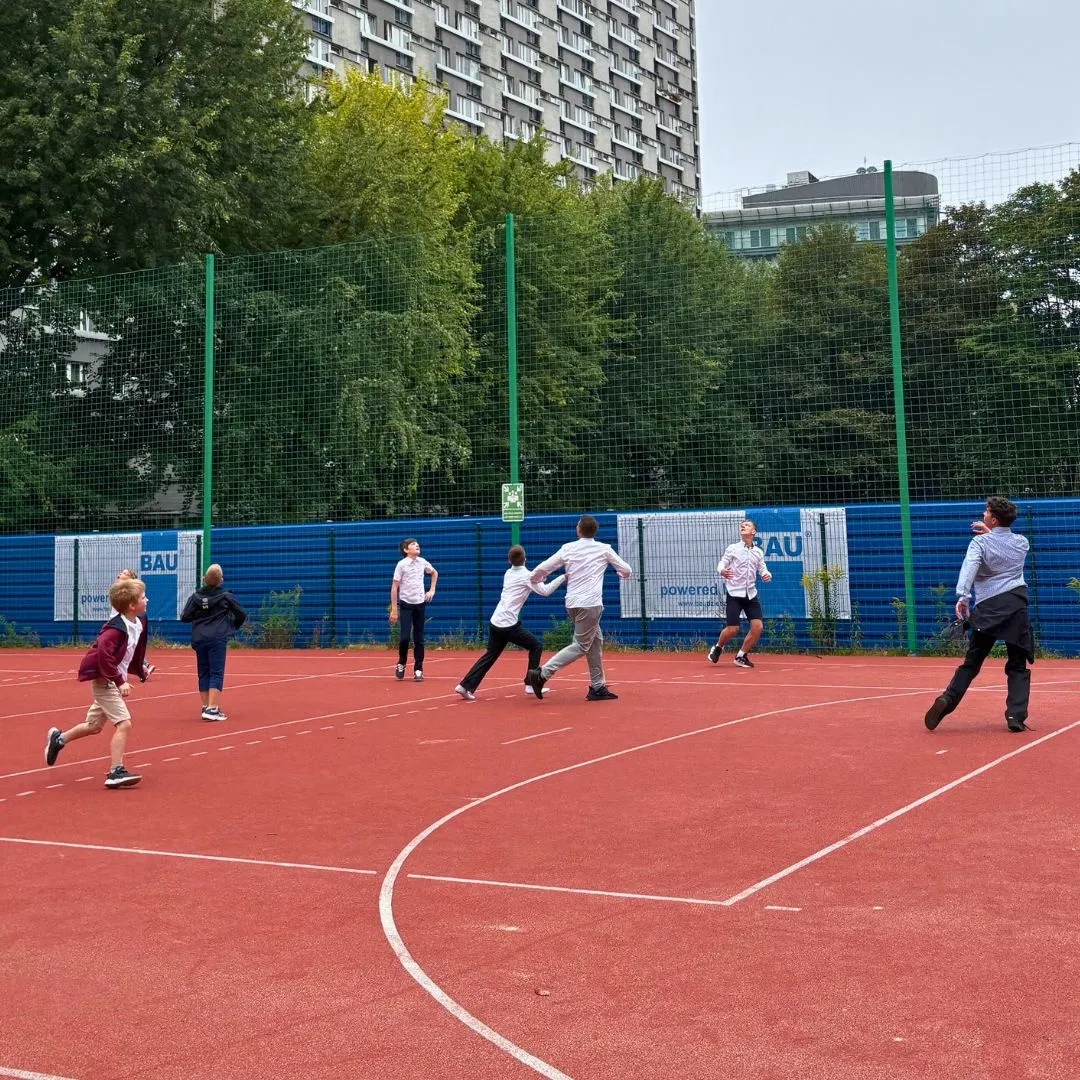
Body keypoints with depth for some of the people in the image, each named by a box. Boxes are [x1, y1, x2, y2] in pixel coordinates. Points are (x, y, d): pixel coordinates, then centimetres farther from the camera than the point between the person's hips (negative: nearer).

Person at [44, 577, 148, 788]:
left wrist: (139, 669, 5)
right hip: (103, 680, -10)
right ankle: (116, 772, -13)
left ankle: (58, 738, 44)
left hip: (112, 681, 10)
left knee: (94, 726, 22)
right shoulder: (117, 629, -24)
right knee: (123, 723, -16)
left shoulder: (138, 625, 4)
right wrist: (119, 681, -32)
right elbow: (103, 654, -34)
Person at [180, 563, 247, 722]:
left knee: (204, 673, 13)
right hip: (218, 639, -3)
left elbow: (184, 617, 1)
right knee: (216, 673, -3)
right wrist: (234, 625, 22)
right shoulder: (225, 596, -2)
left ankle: (206, 707, 18)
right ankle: (212, 709, -12)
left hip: (199, 639, 3)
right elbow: (242, 615, 3)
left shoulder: (195, 596, 2)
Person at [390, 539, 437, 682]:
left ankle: (418, 670, 9)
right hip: (406, 604, -4)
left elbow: (434, 573, 24)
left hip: (420, 604, 4)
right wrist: (394, 609, -12)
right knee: (404, 637, -12)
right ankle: (401, 664, 12)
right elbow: (394, 587, -8)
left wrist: (432, 590, 13)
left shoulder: (422, 562, 3)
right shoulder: (401, 564, -9)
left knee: (419, 639, 3)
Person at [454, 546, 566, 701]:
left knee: (490, 655, 15)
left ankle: (466, 686, 6)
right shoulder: (527, 575, -5)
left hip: (495, 623, 7)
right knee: (535, 646, 10)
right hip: (509, 625, -7)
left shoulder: (508, 574, 16)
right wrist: (563, 577, -5)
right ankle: (531, 685, 8)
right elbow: (545, 591, -9)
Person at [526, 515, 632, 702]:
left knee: (596, 642, 16)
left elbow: (541, 569, 7)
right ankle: (542, 674, -12)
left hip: (573, 604, 5)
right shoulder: (604, 549, 2)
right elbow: (627, 570, 11)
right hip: (590, 604, -5)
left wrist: (534, 579, 29)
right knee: (580, 647, -2)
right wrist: (621, 574, 35)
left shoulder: (567, 548, 7)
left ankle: (597, 687, 16)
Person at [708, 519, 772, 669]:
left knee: (757, 626, -7)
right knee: (732, 629, -8)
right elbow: (722, 563, -1)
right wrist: (722, 571, -25)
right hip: (734, 593, -4)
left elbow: (762, 569, 14)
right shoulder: (732, 548, 0)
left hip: (751, 595, 4)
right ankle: (718, 648, 23)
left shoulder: (758, 552, 9)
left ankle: (741, 656, 11)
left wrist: (766, 575, -11)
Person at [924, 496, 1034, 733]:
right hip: (1017, 604, 2)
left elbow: (969, 567, -20)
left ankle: (947, 700, -7)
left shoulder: (980, 542, -1)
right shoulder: (1022, 542, 11)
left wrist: (963, 596, -30)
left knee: (971, 662, 8)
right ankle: (1016, 716, -4)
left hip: (987, 607, -1)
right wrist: (990, 534, 26)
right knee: (1018, 666, 7)